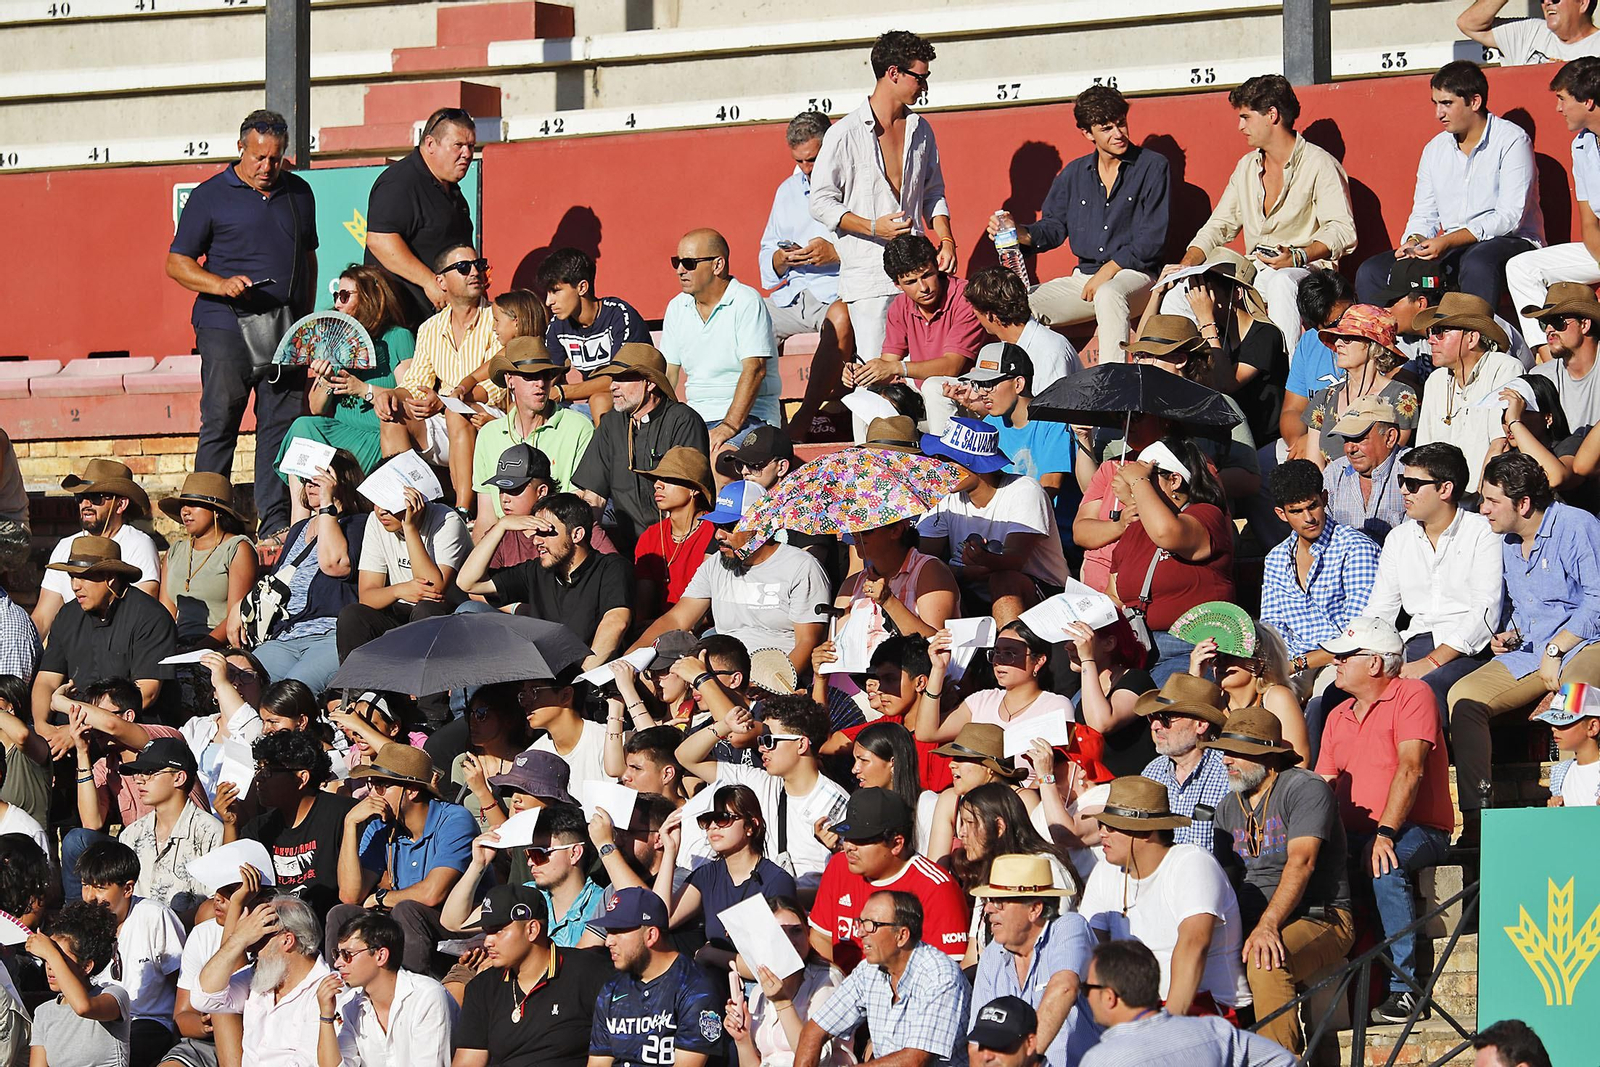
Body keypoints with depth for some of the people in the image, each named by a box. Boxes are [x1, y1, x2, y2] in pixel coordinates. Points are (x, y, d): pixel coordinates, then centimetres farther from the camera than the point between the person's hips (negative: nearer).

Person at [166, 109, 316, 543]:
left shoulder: (298, 193, 15)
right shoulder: (211, 196, 1)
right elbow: (177, 262, 0)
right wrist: (220, 285, -17)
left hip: (284, 329, 4)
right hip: (226, 327, -4)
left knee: (283, 423, 2)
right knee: (219, 424, -4)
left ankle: (275, 520, 6)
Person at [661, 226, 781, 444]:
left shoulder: (747, 302, -8)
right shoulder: (677, 308, 12)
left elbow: (755, 370, -16)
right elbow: (668, 373, 13)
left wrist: (729, 427, -25)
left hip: (747, 418, -6)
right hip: (696, 417, 6)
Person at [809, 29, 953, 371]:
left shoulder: (920, 130, 14)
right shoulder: (845, 134, -5)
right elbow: (821, 203, -4)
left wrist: (946, 240, 7)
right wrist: (874, 227, -16)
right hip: (868, 275, -5)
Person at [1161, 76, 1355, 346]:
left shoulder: (1319, 165, -5)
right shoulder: (1247, 167, 18)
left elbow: (1343, 231, -13)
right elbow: (1218, 227, 20)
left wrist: (1298, 257, -29)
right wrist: (1185, 266, 3)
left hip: (1303, 271, -7)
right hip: (1254, 271, 7)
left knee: (1281, 283, -42)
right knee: (1178, 293, -11)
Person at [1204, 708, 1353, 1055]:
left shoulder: (1306, 789, -6)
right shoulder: (1229, 808, 17)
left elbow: (1301, 863, -19)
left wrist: (1268, 926, -32)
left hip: (1317, 919, -6)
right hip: (1250, 921, 6)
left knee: (1266, 963, -38)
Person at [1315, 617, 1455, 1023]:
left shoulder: (1412, 695, -3)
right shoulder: (1338, 717, 19)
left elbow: (1410, 768, -15)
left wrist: (1386, 833, -26)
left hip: (1418, 830, -6)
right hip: (1352, 834, 6)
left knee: (1384, 864, -38)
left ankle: (1403, 988, -34)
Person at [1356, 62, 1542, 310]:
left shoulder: (1512, 140, -7)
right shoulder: (1434, 149, 13)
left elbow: (1509, 217, -15)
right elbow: (1424, 215, 15)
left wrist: (1447, 242, -22)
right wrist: (1414, 242, -10)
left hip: (1512, 243, -7)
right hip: (1452, 251, 7)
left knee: (1477, 263, -41)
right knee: (1372, 272, -8)